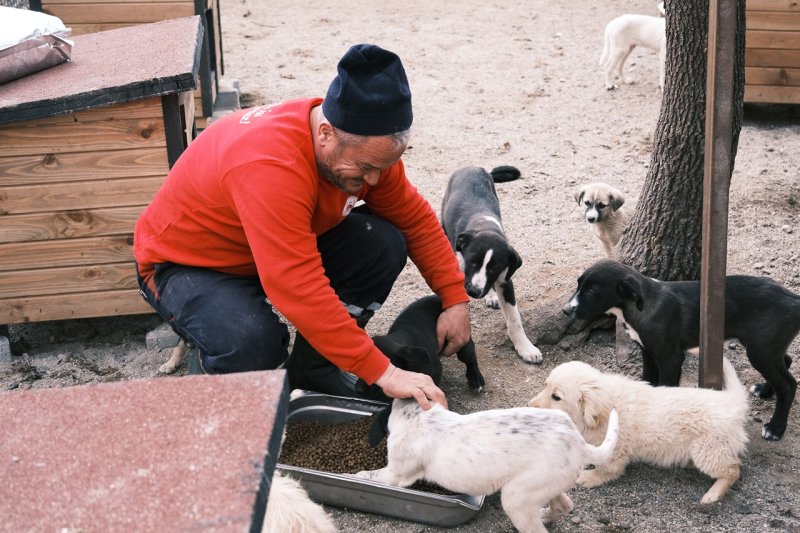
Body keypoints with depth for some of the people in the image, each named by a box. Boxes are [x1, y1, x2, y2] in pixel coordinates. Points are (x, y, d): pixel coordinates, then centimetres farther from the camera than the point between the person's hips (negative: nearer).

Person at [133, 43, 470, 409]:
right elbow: (300, 289, -43)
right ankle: (207, 363, 0)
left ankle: (313, 368, 3)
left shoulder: (367, 146, -16)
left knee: (383, 246, -16)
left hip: (283, 249, 7)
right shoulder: (268, 164, -40)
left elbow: (415, 218, 0)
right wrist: (382, 371, -41)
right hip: (186, 265, -7)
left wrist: (455, 300, -7)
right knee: (253, 344, -38)